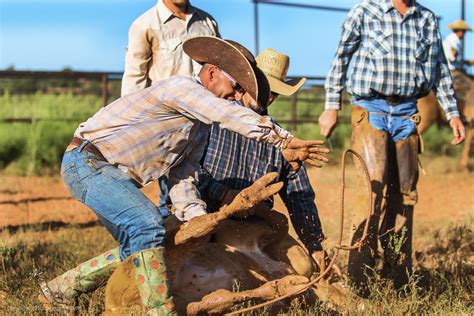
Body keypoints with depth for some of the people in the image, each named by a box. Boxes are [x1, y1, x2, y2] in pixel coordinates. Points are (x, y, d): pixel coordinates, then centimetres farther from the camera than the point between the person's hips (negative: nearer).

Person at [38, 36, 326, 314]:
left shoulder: (202, 128, 15)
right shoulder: (182, 87, -15)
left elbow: (183, 179, 9)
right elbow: (233, 116, -28)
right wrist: (284, 140, -31)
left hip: (118, 176, 11)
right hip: (87, 160, -11)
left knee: (136, 247, 15)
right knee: (147, 223, -28)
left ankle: (59, 291, 27)